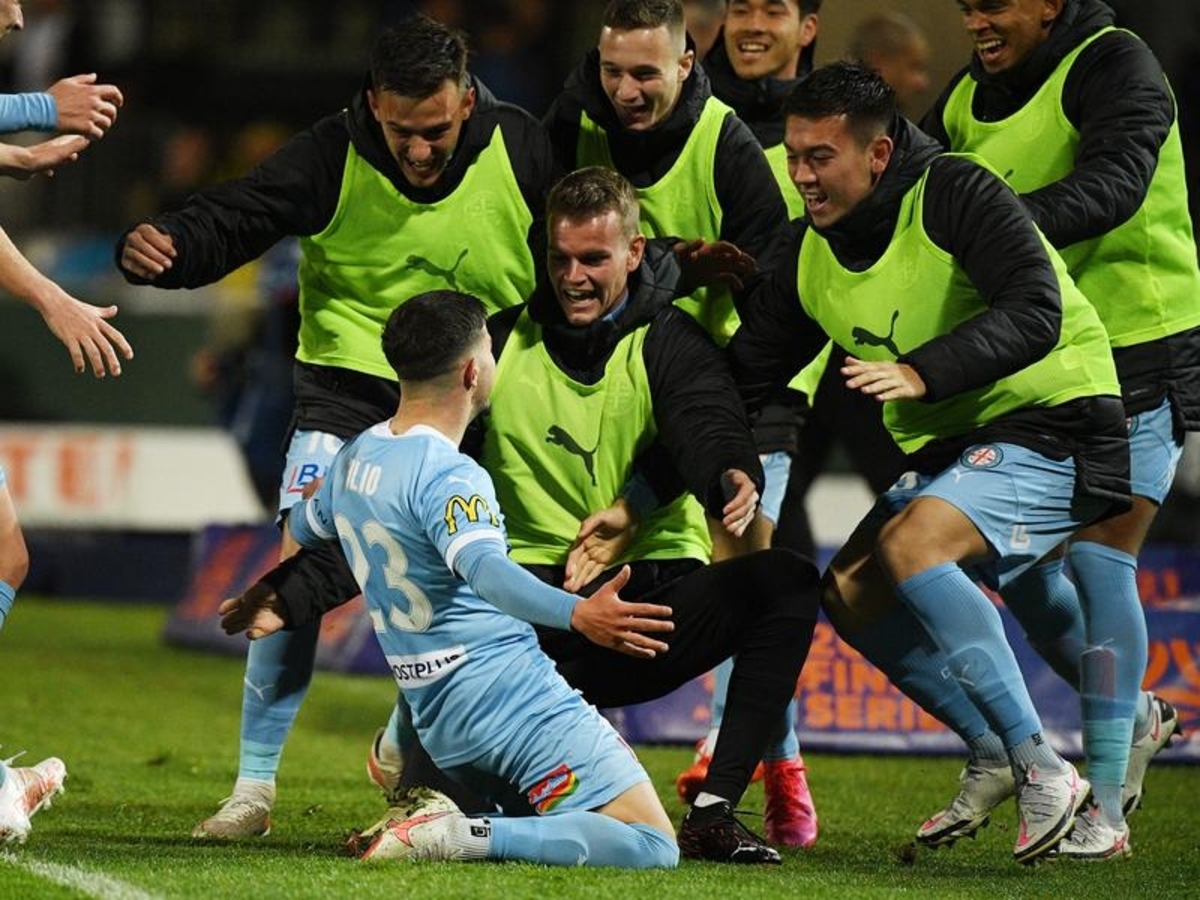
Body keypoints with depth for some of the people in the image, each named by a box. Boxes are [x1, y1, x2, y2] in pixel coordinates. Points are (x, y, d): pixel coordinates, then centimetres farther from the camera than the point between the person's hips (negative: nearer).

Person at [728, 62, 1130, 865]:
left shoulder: (955, 194, -17)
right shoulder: (813, 256, 6)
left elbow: (1034, 314, -28)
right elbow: (739, 381, 9)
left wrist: (921, 373, -39)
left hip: (1055, 426, -9)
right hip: (952, 447, 9)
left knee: (910, 547, -28)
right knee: (852, 592, 2)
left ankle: (1044, 771, -27)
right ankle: (1004, 760, 9)